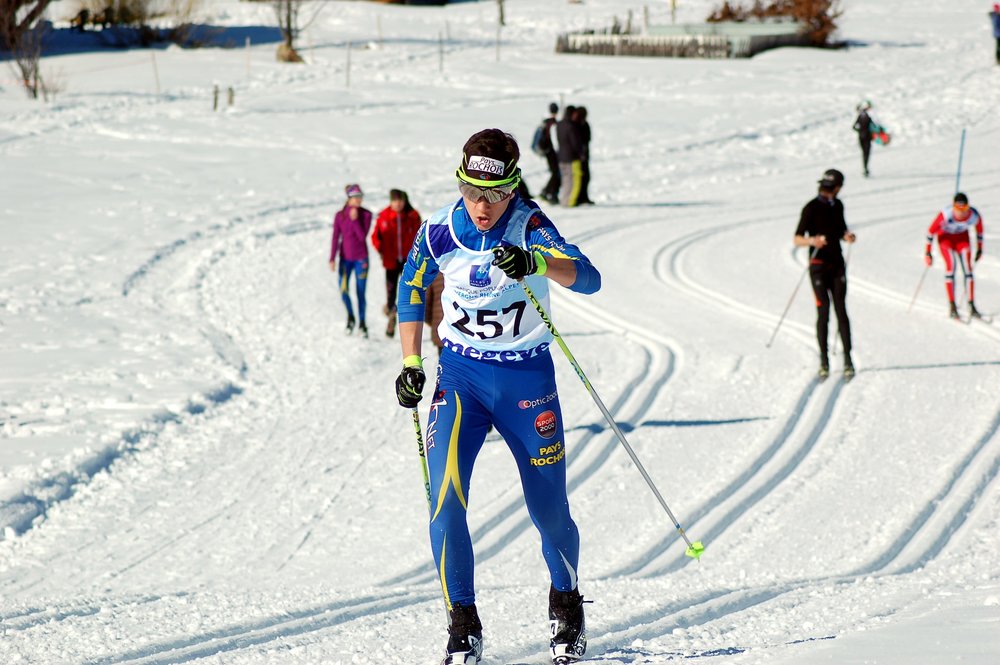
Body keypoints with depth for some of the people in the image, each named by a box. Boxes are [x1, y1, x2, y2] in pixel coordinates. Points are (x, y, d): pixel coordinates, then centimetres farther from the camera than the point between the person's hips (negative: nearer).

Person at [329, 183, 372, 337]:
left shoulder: (366, 215, -5)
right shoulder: (340, 216, -1)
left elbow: (362, 236, -13)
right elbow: (336, 237, -1)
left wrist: (355, 219, -20)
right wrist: (332, 258, -6)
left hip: (361, 258, -1)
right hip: (345, 258, 1)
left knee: (361, 292, 1)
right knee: (343, 291, -9)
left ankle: (362, 323, 16)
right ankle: (350, 316, 18)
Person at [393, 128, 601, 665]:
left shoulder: (529, 225, -15)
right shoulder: (439, 231, -7)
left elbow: (587, 278, -31)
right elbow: (411, 295, 12)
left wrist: (536, 262, -50)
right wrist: (411, 365, 4)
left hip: (527, 376, -1)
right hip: (460, 374, 1)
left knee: (549, 511, 5)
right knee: (445, 496, -16)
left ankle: (565, 599, 33)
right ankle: (462, 621, -4)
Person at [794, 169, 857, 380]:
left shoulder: (837, 206, 11)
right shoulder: (811, 208, -9)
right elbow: (797, 239, -10)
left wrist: (847, 236, 1)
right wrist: (812, 241, -31)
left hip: (837, 265, 5)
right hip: (819, 266, -5)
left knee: (841, 311, -2)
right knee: (823, 313, -8)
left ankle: (847, 358, -2)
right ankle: (824, 360, 1)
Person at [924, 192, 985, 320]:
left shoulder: (975, 216, -27)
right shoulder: (946, 215, -36)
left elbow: (979, 229, -3)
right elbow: (931, 231, -21)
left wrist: (979, 249, 6)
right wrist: (927, 252, -18)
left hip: (962, 237, 3)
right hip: (945, 236, -3)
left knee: (967, 267, -9)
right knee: (951, 265, -19)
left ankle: (972, 307, -5)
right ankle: (952, 307, -16)